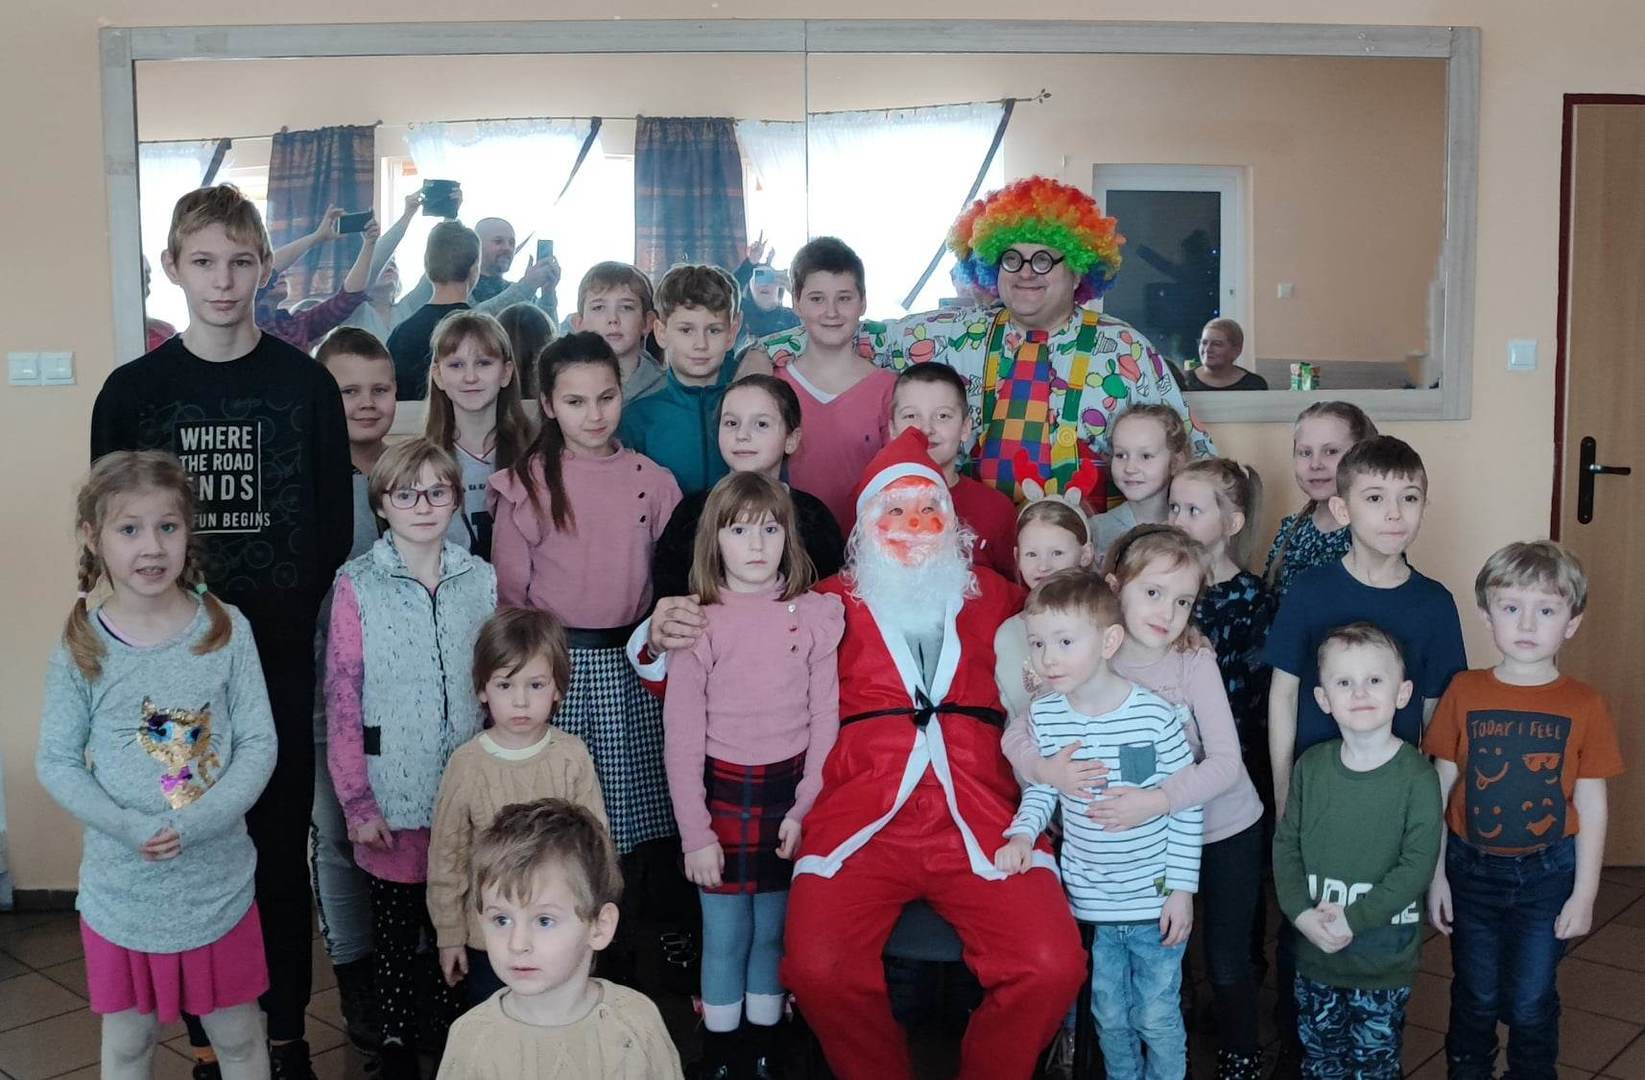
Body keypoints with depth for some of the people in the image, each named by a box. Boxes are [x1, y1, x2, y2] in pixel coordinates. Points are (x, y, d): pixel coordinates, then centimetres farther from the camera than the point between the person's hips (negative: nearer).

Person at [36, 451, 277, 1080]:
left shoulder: (226, 629, -8)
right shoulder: (82, 647, -7)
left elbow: (259, 744, -7)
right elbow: (56, 762, -4)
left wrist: (194, 824, -20)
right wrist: (129, 828, -18)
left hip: (219, 881, 0)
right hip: (121, 887, 0)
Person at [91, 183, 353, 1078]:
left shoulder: (306, 384, 0)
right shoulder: (132, 390, 2)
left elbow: (335, 529, 2)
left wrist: (289, 623, -5)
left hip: (281, 661, -1)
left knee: (282, 848, 7)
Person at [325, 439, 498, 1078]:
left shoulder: (480, 580, 3)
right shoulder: (358, 585, -6)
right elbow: (341, 700, -7)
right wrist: (357, 801, -9)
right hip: (391, 791, -2)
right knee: (394, 917, 8)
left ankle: (453, 1023, 31)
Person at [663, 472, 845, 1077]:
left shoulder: (815, 615, -3)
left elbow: (825, 719, 0)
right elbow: (681, 736, -4)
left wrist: (804, 809, -6)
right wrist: (694, 833, -7)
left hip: (790, 790, 1)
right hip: (722, 792, -1)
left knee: (773, 934, 11)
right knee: (725, 938, 7)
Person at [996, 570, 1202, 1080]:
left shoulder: (1155, 715, -18)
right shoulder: (1045, 714, -7)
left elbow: (1187, 806, -10)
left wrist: (1181, 887, -9)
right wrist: (1023, 833, -10)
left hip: (1155, 901, -3)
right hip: (1088, 902, 3)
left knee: (1157, 1017, 11)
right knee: (1109, 1016, 19)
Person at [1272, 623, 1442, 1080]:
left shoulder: (1416, 775, -13)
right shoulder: (1311, 766, -1)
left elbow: (1417, 864, -17)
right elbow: (1285, 844, 1)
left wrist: (1354, 918, -20)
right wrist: (1302, 912, -13)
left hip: (1385, 960, -3)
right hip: (1314, 952, 3)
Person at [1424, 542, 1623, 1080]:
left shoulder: (1584, 705, -8)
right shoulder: (1464, 693, -7)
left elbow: (1591, 805, -3)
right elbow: (1441, 789, -1)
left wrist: (1584, 893, -3)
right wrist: (1435, 874, -1)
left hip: (1547, 873, -1)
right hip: (1472, 868, 1)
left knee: (1531, 1004, 9)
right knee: (1475, 996, 15)